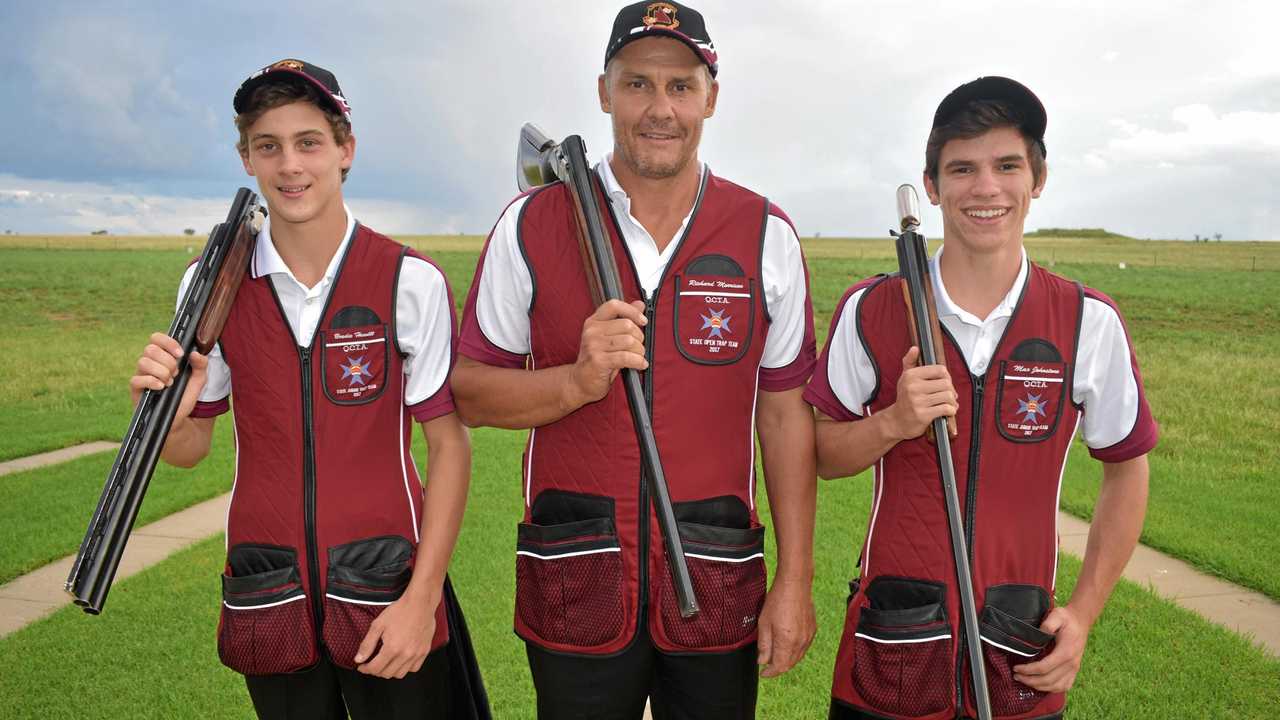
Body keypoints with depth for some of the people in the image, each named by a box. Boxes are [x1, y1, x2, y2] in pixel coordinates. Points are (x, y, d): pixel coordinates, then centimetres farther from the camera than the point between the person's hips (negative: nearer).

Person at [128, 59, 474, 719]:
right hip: (267, 607, 3)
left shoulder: (410, 281, -9)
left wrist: (423, 596, -11)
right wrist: (169, 413, -16)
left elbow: (448, 445, -6)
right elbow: (191, 448, 7)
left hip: (385, 594, -2)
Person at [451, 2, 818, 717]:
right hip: (574, 590, 0)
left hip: (718, 590, 1)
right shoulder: (532, 224, -3)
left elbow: (786, 414, 3)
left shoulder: (768, 235, 0)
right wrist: (577, 382, -19)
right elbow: (469, 392, 0)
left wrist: (796, 581, 1)